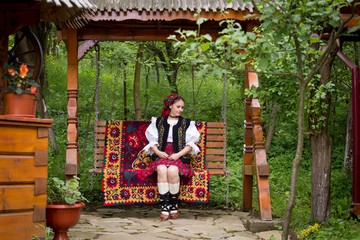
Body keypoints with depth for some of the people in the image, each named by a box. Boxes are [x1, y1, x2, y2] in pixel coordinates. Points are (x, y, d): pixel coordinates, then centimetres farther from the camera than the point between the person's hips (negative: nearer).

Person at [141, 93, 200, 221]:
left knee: (172, 170, -35)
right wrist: (158, 152, -7)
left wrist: (178, 154, -9)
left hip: (180, 157, -1)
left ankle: (174, 204, -20)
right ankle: (165, 206, -34)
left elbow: (190, 144, 8)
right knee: (161, 169, -35)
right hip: (161, 155, 1)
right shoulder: (158, 122, 20)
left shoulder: (187, 123, 17)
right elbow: (153, 141, 14)